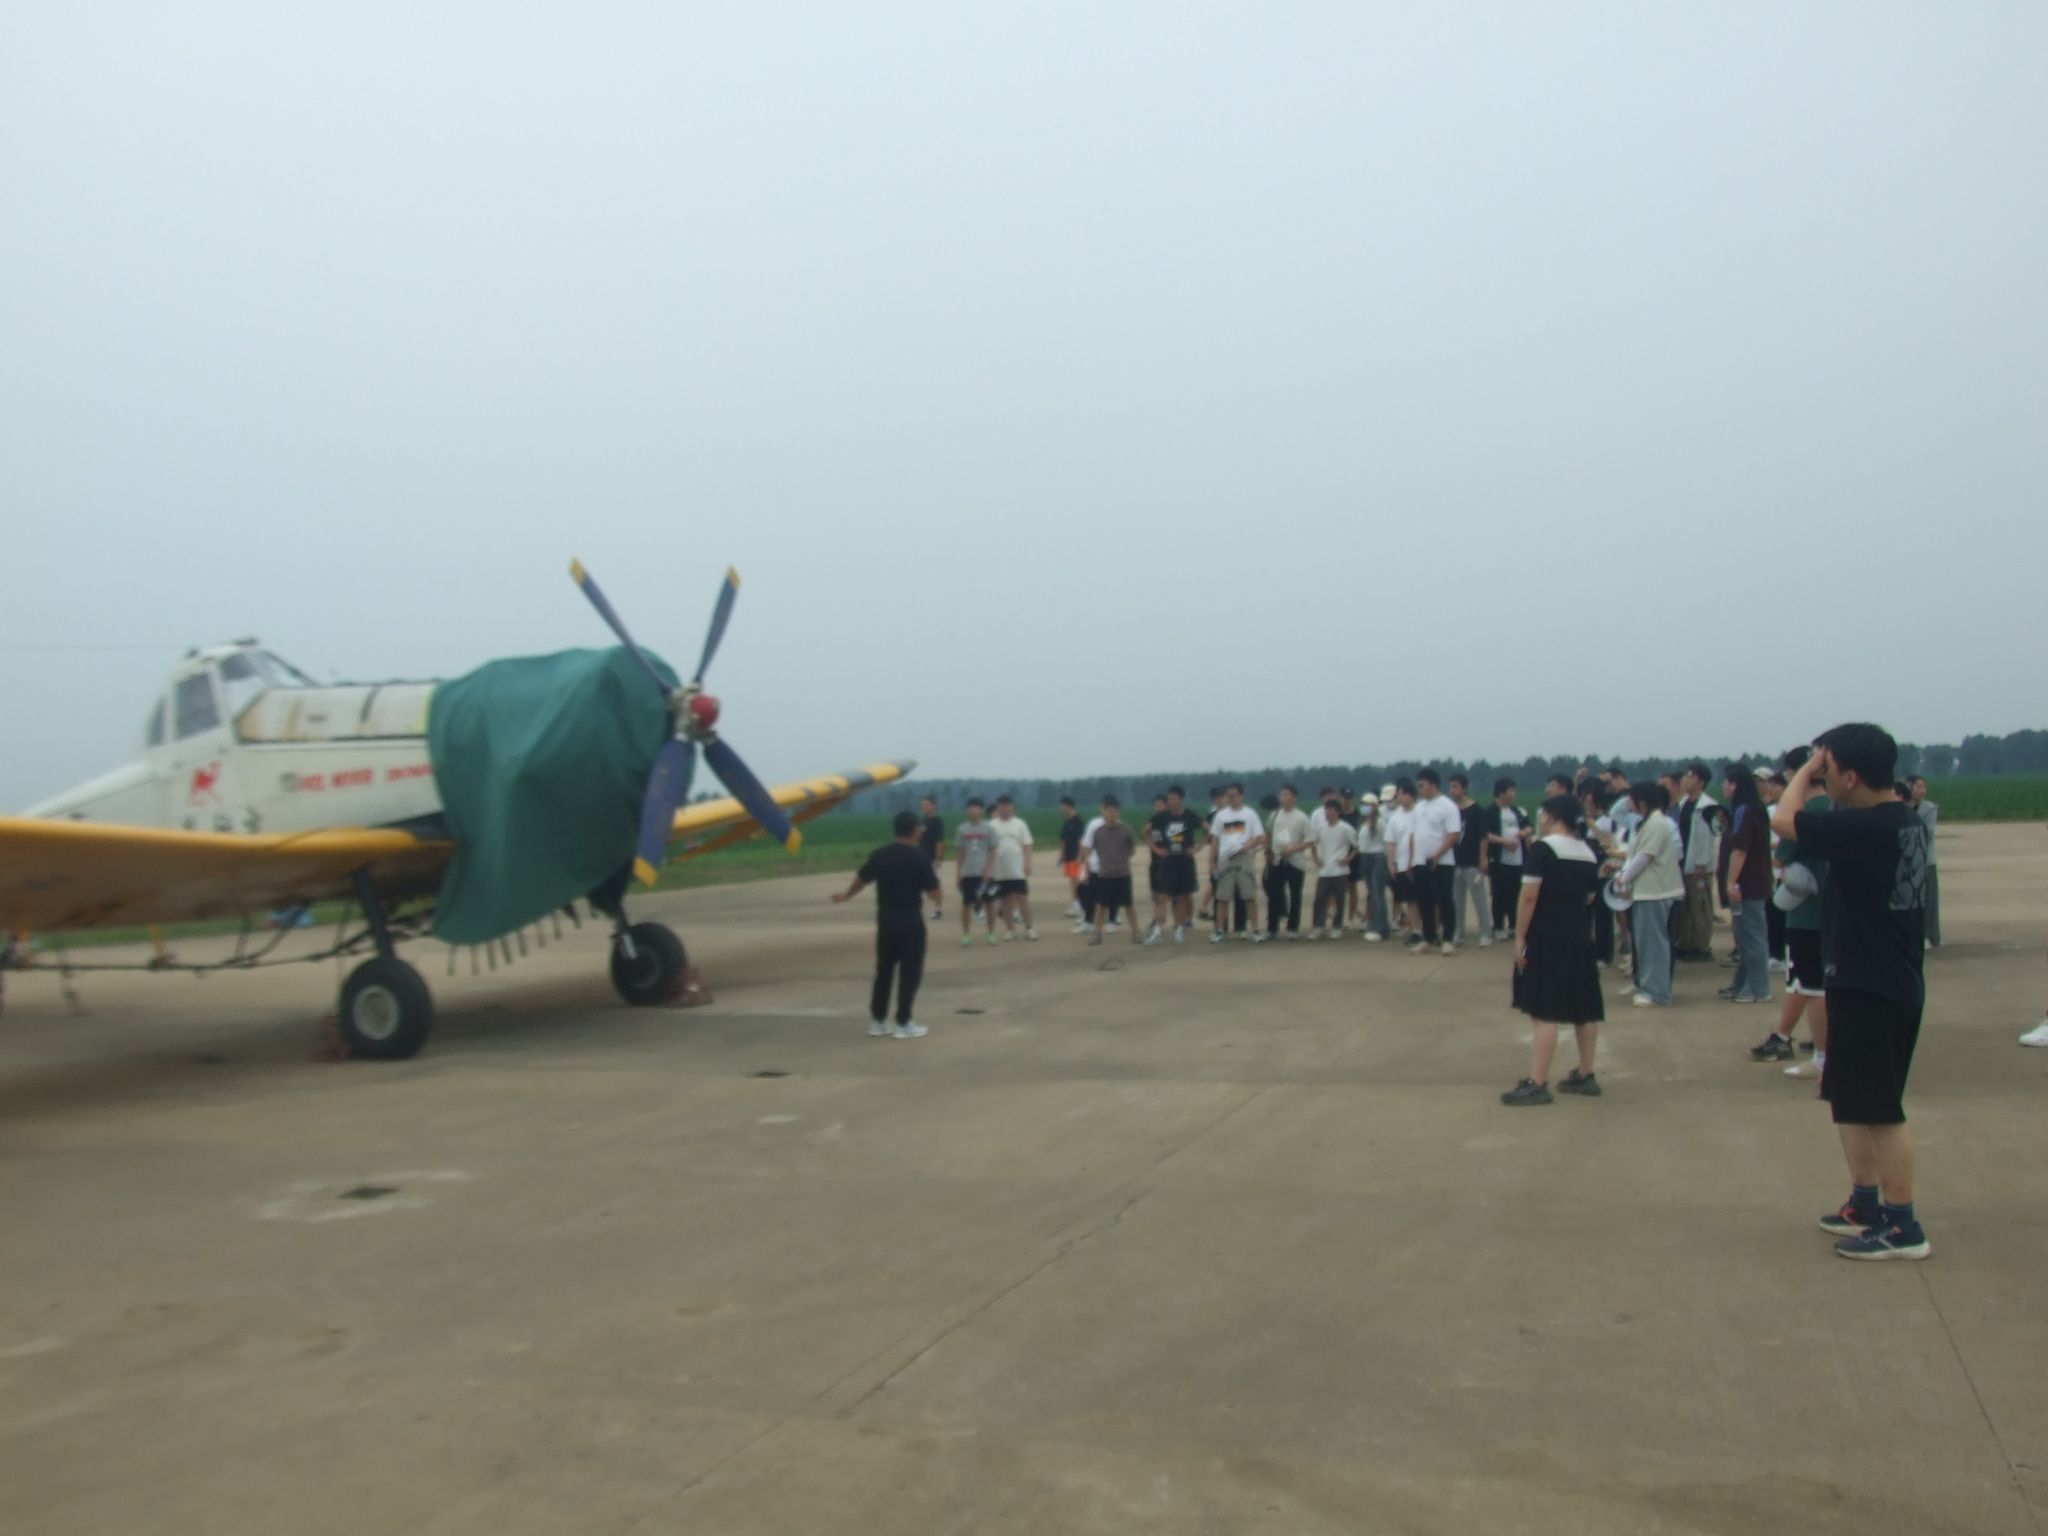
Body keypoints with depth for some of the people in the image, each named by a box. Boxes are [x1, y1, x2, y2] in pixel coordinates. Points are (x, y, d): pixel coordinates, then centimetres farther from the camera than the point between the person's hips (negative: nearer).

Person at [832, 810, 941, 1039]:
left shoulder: (880, 854, 2)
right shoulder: (918, 857, -13)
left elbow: (862, 879, 14)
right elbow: (933, 888, -11)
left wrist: (846, 896, 32)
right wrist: (932, 871, 11)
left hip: (885, 920, 5)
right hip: (910, 921, -5)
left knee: (884, 970, 15)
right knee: (910, 971, 3)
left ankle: (877, 1020, 19)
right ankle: (903, 1023, 3)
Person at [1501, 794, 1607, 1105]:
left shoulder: (1544, 849, -12)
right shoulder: (1589, 854, 9)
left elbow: (1529, 896, -17)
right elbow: (1589, 898, 13)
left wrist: (1520, 937, -12)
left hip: (1546, 939, -7)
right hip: (1580, 939, 7)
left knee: (1544, 1013, -9)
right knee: (1584, 1010, 13)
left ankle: (1537, 1083, -10)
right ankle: (1585, 1076, 22)